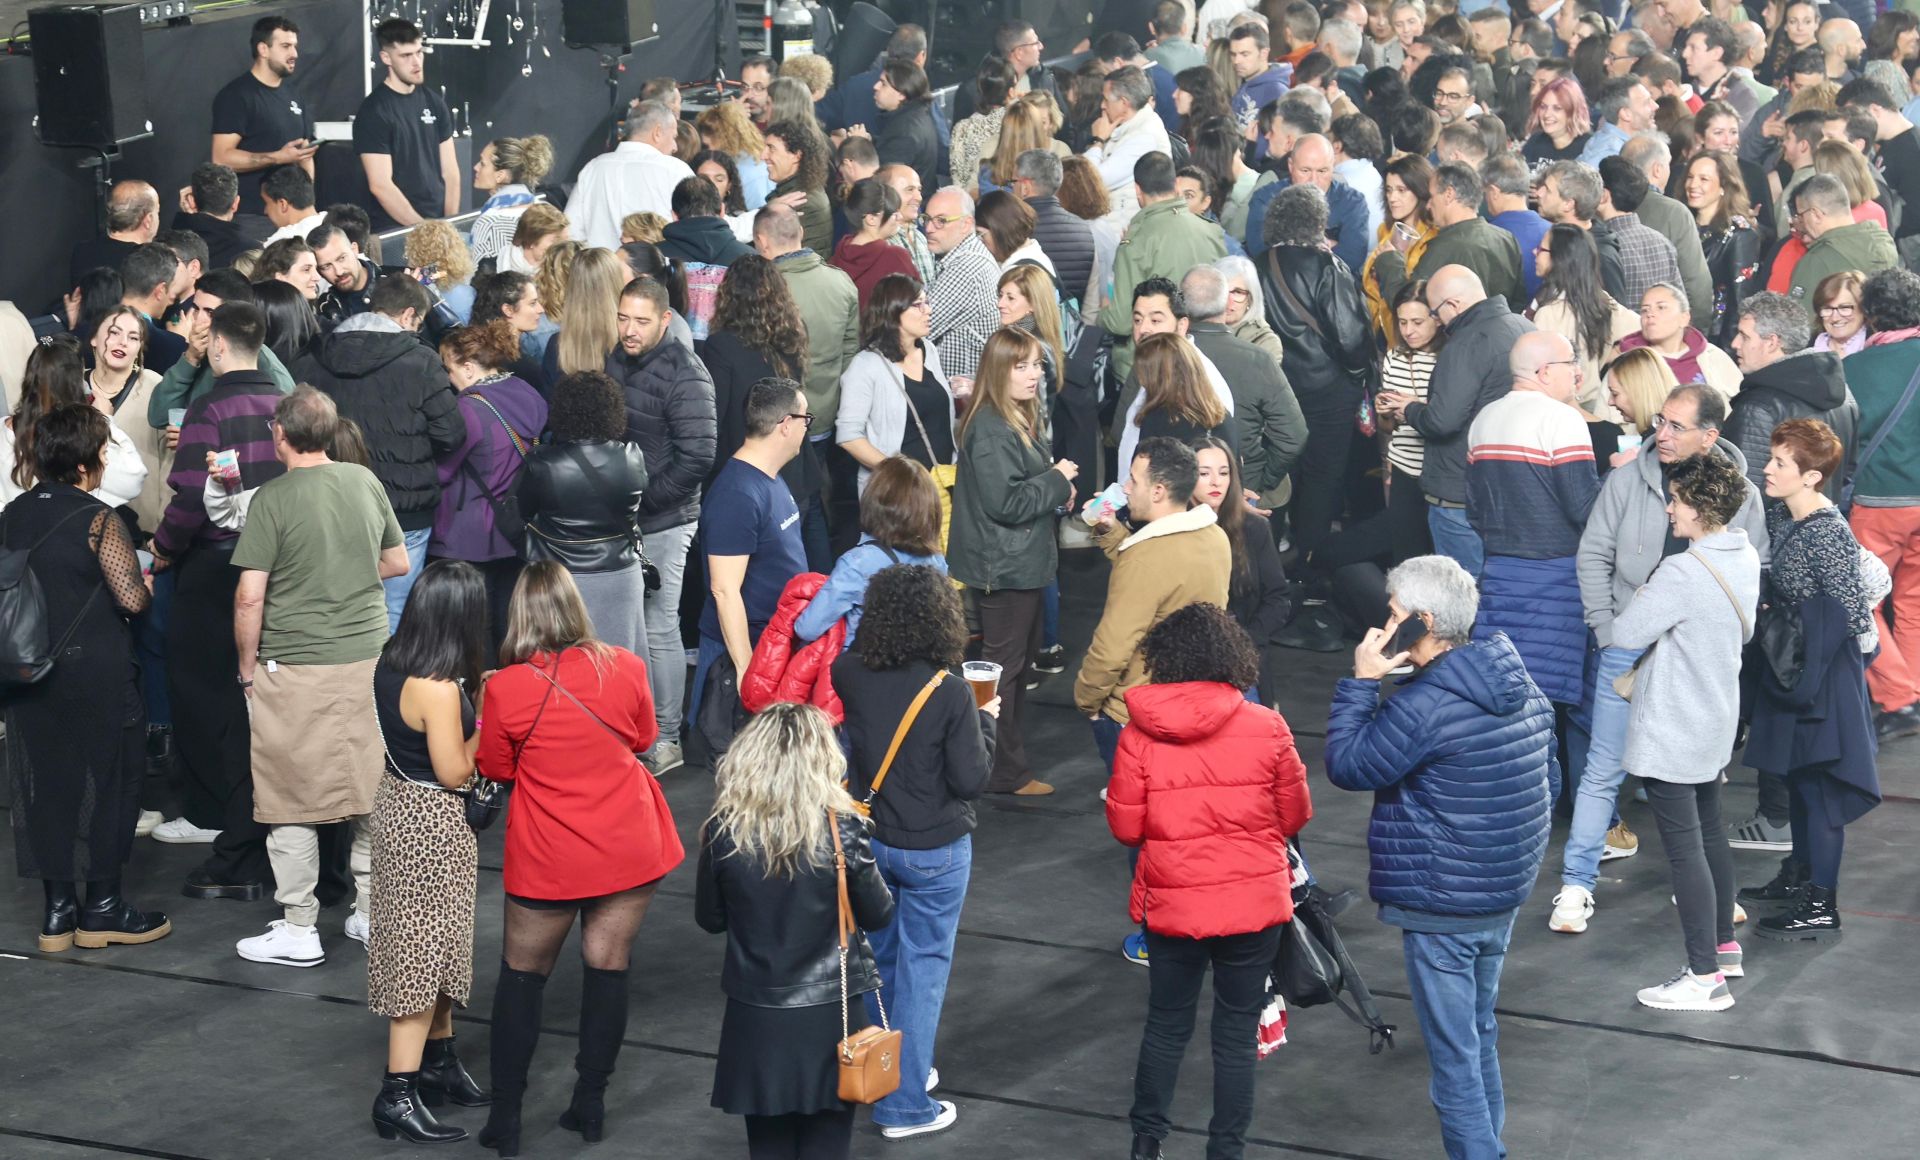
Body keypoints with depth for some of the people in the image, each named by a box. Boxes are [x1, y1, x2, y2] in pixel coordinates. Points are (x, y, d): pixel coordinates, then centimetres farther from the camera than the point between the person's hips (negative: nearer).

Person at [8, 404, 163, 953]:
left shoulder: (11, 518, 4)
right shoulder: (99, 521, -15)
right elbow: (132, 599, -16)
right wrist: (147, 586, 5)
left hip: (29, 676, 6)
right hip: (98, 676, -6)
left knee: (43, 784, 10)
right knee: (106, 782, 6)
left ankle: (57, 910, 13)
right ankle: (102, 907, 11)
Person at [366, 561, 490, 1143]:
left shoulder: (390, 665, -1)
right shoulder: (439, 689, -27)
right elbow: (454, 772, -21)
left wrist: (472, 701, 4)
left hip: (401, 801, 9)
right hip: (431, 822, -9)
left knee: (434, 945, 21)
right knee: (424, 950, -2)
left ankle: (438, 1061, 34)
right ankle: (398, 1096, 2)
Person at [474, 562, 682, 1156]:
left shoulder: (506, 688, -15)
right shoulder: (624, 669, -8)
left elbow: (496, 768, 1)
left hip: (549, 859, -2)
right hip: (629, 849, 2)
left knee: (522, 975, 12)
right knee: (608, 966, 12)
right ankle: (590, 1103, 19)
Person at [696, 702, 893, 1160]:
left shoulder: (724, 832, -11)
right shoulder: (843, 830, -15)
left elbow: (709, 918, 2)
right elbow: (877, 915, -2)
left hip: (756, 1018, 1)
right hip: (830, 1014, -1)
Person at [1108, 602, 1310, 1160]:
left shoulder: (1139, 733, -10)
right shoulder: (1267, 727, -10)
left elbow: (1124, 827, -6)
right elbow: (1295, 817, -1)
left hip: (1172, 905, 1)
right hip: (1255, 903, -1)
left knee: (1166, 1024, 18)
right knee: (1236, 1032, 12)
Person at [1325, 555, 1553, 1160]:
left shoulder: (1424, 706, -24)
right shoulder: (1522, 687, 4)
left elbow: (1347, 765, -15)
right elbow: (1548, 780, 14)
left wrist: (1360, 681, -12)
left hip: (1441, 909, -8)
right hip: (1508, 892, 9)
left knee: (1454, 1055, 1)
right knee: (1480, 1036, 21)